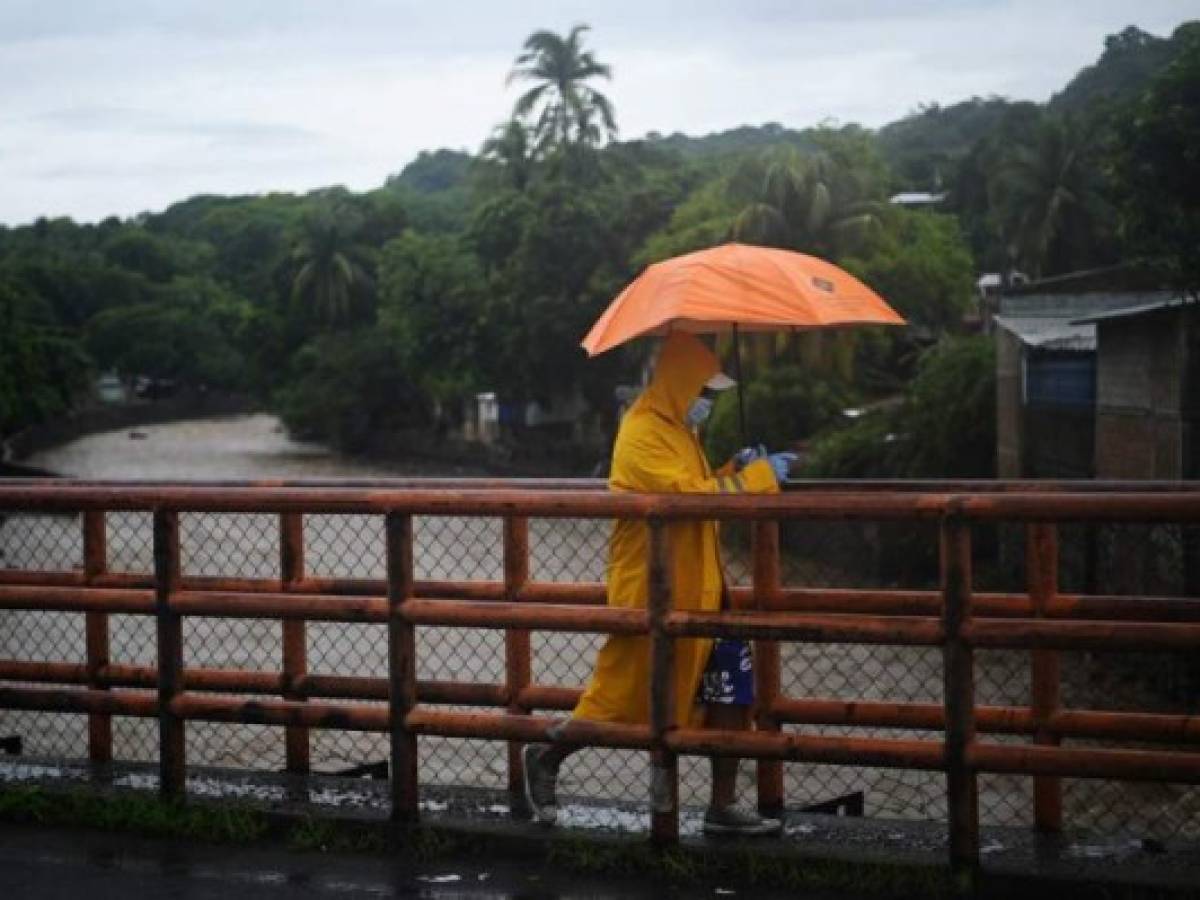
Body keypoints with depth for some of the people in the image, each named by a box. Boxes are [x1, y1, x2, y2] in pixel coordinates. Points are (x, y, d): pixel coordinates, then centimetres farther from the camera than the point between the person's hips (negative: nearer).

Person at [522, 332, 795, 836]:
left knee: (731, 689, 2)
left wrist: (736, 471, 7)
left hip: (697, 589, 9)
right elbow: (687, 494, -26)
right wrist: (757, 477, -20)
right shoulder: (643, 433, -16)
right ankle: (547, 758, 23)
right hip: (653, 593, -9)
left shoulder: (678, 430, 16)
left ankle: (723, 808, 6)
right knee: (625, 692, 1)